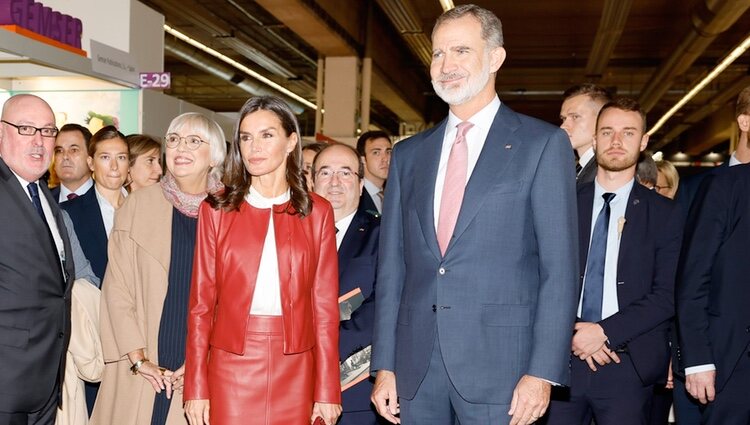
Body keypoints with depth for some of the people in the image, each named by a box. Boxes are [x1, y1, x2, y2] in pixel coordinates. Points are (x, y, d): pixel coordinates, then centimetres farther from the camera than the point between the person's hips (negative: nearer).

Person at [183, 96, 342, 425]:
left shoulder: (317, 212, 3)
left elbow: (325, 307, 2)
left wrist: (328, 390, 0)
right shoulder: (217, 209, 3)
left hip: (295, 371, 1)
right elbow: (201, 303, 3)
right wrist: (196, 387, -1)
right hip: (231, 365, 0)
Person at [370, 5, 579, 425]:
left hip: (499, 365, -3)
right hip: (415, 368, 4)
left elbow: (560, 267, -5)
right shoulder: (408, 154, 10)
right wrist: (385, 365, 5)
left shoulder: (544, 144, -1)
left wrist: (543, 372, -11)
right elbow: (392, 266, 9)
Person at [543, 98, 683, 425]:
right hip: (562, 359, 1)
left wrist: (605, 331, -13)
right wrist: (571, 332, -11)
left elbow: (667, 296, -3)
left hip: (628, 365, -1)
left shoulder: (665, 214, 3)